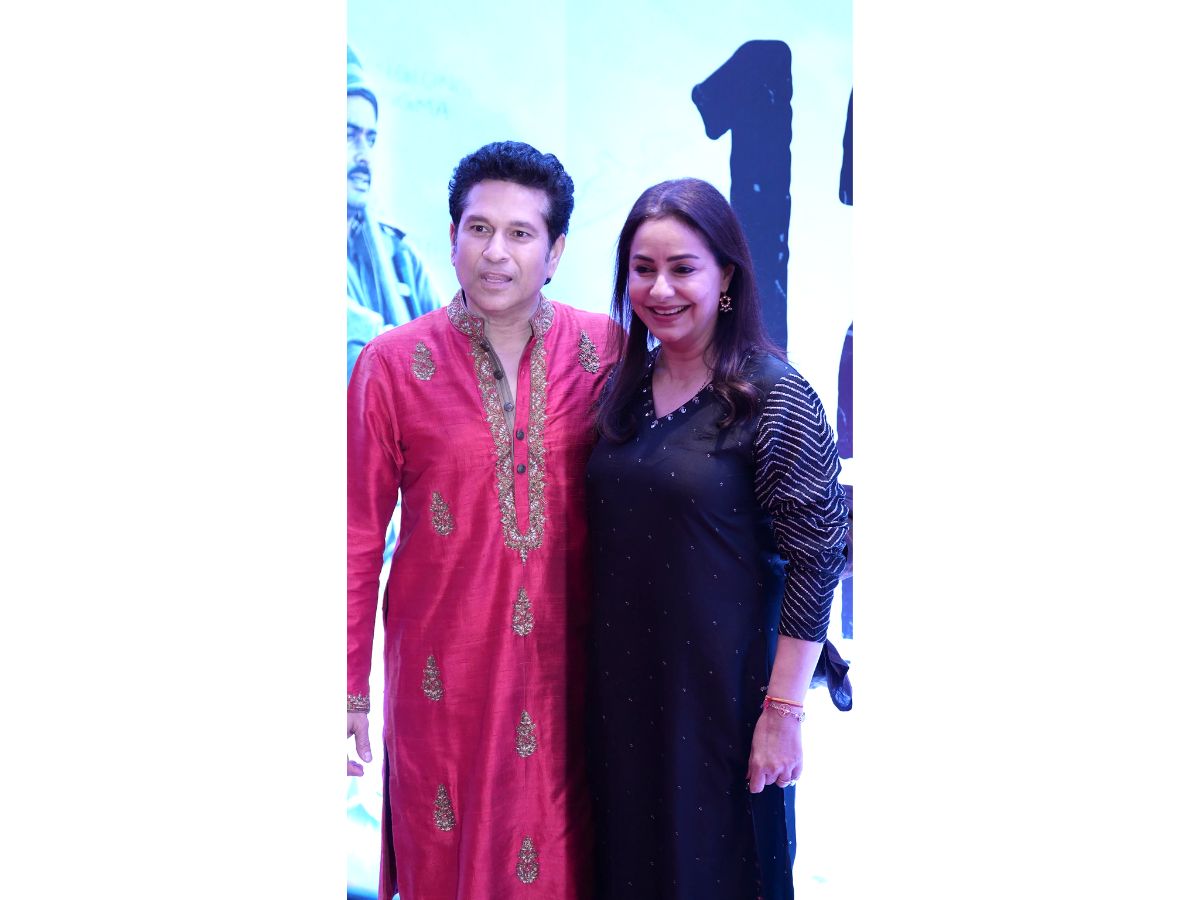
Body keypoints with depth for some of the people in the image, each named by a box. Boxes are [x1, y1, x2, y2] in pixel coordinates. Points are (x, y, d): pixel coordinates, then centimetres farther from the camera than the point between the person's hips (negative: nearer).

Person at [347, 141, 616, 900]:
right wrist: (349, 691, -1)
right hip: (445, 666, -1)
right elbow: (359, 537, -2)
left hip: (569, 663, 2)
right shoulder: (392, 366, -5)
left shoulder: (608, 352, -2)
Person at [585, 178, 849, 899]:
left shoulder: (774, 396, -13)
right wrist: (593, 670, 7)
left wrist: (783, 712, -16)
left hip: (722, 685, -5)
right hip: (620, 681, 5)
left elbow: (815, 559, -15)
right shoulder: (625, 387, 4)